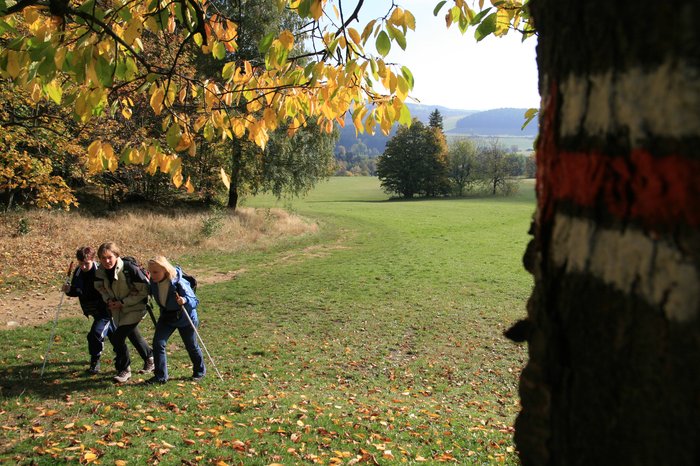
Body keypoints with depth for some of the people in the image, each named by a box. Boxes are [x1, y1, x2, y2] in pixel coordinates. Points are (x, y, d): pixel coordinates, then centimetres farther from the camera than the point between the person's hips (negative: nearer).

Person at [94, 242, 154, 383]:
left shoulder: (129, 269, -27)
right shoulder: (100, 272, -9)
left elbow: (144, 290, -22)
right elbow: (101, 288, 10)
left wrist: (123, 302, -23)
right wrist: (108, 300, -11)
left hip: (135, 307, -7)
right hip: (118, 309, 7)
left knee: (118, 337, -16)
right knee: (132, 334, 24)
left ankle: (124, 370, 4)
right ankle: (150, 357, 49)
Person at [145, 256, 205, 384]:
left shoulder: (179, 283, -33)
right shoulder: (154, 282, -14)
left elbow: (195, 301, -30)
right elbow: (151, 293, 10)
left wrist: (185, 301, -51)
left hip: (185, 318, -5)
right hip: (166, 317, 5)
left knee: (191, 346, 12)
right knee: (158, 343, -11)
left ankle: (199, 370, 37)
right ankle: (160, 376, 0)